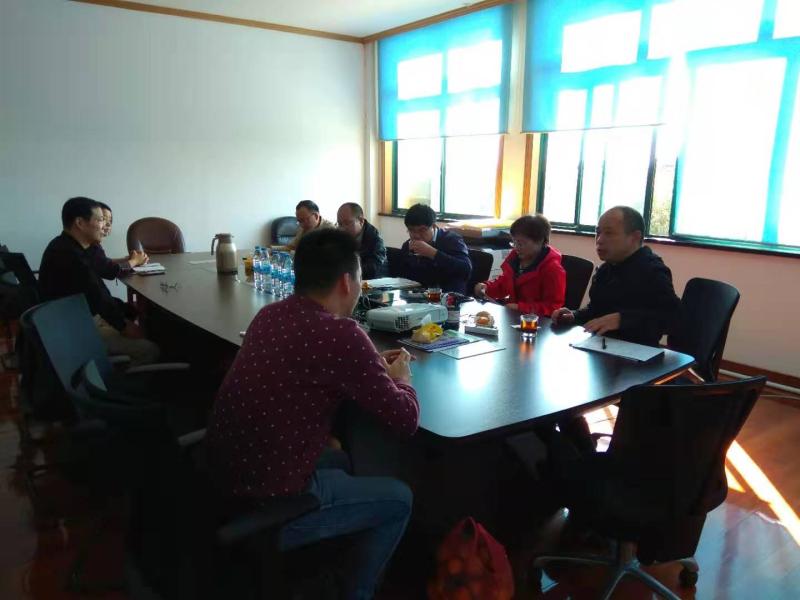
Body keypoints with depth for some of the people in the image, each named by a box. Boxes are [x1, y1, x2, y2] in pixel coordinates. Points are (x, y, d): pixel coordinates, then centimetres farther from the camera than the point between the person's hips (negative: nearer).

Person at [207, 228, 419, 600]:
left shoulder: (271, 314, 1)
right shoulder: (340, 334, -23)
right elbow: (405, 420, -15)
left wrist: (372, 366, 13)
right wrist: (400, 378, 6)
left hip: (224, 478, 8)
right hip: (266, 507, -8)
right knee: (398, 499, 13)